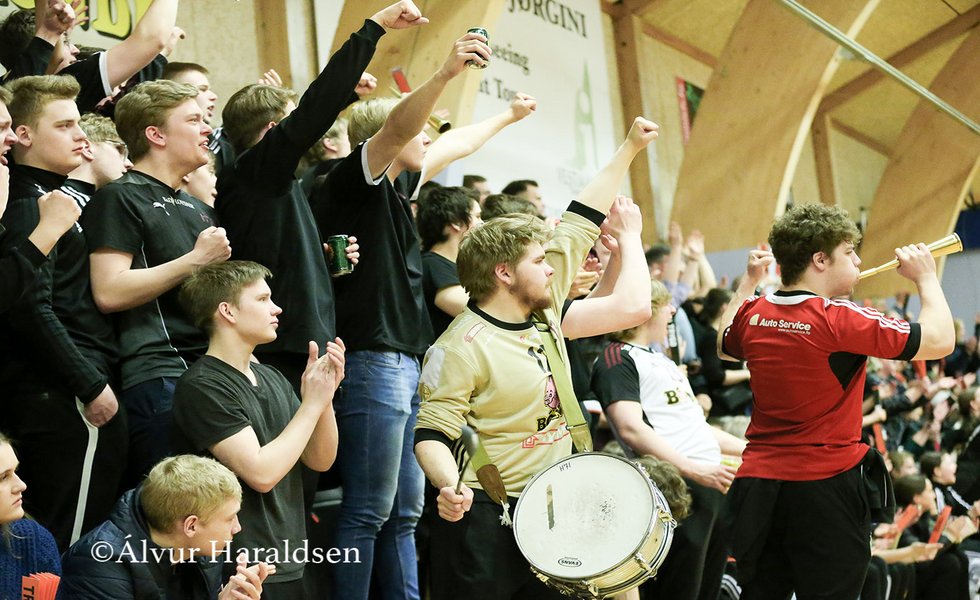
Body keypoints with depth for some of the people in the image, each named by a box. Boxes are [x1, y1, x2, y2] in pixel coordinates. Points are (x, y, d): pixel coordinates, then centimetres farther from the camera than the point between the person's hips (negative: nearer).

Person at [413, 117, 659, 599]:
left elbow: (578, 225, 12)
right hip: (485, 520, -8)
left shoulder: (544, 308, 6)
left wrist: (630, 148, 18)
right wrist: (450, 487, -36)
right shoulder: (462, 347, -16)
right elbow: (432, 433, -16)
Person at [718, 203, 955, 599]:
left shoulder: (752, 314, 2)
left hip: (757, 481, 6)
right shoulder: (840, 320, -17)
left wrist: (748, 282, 31)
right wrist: (926, 278, 2)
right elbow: (940, 341, -13)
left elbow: (725, 347, 27)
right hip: (826, 486, -6)